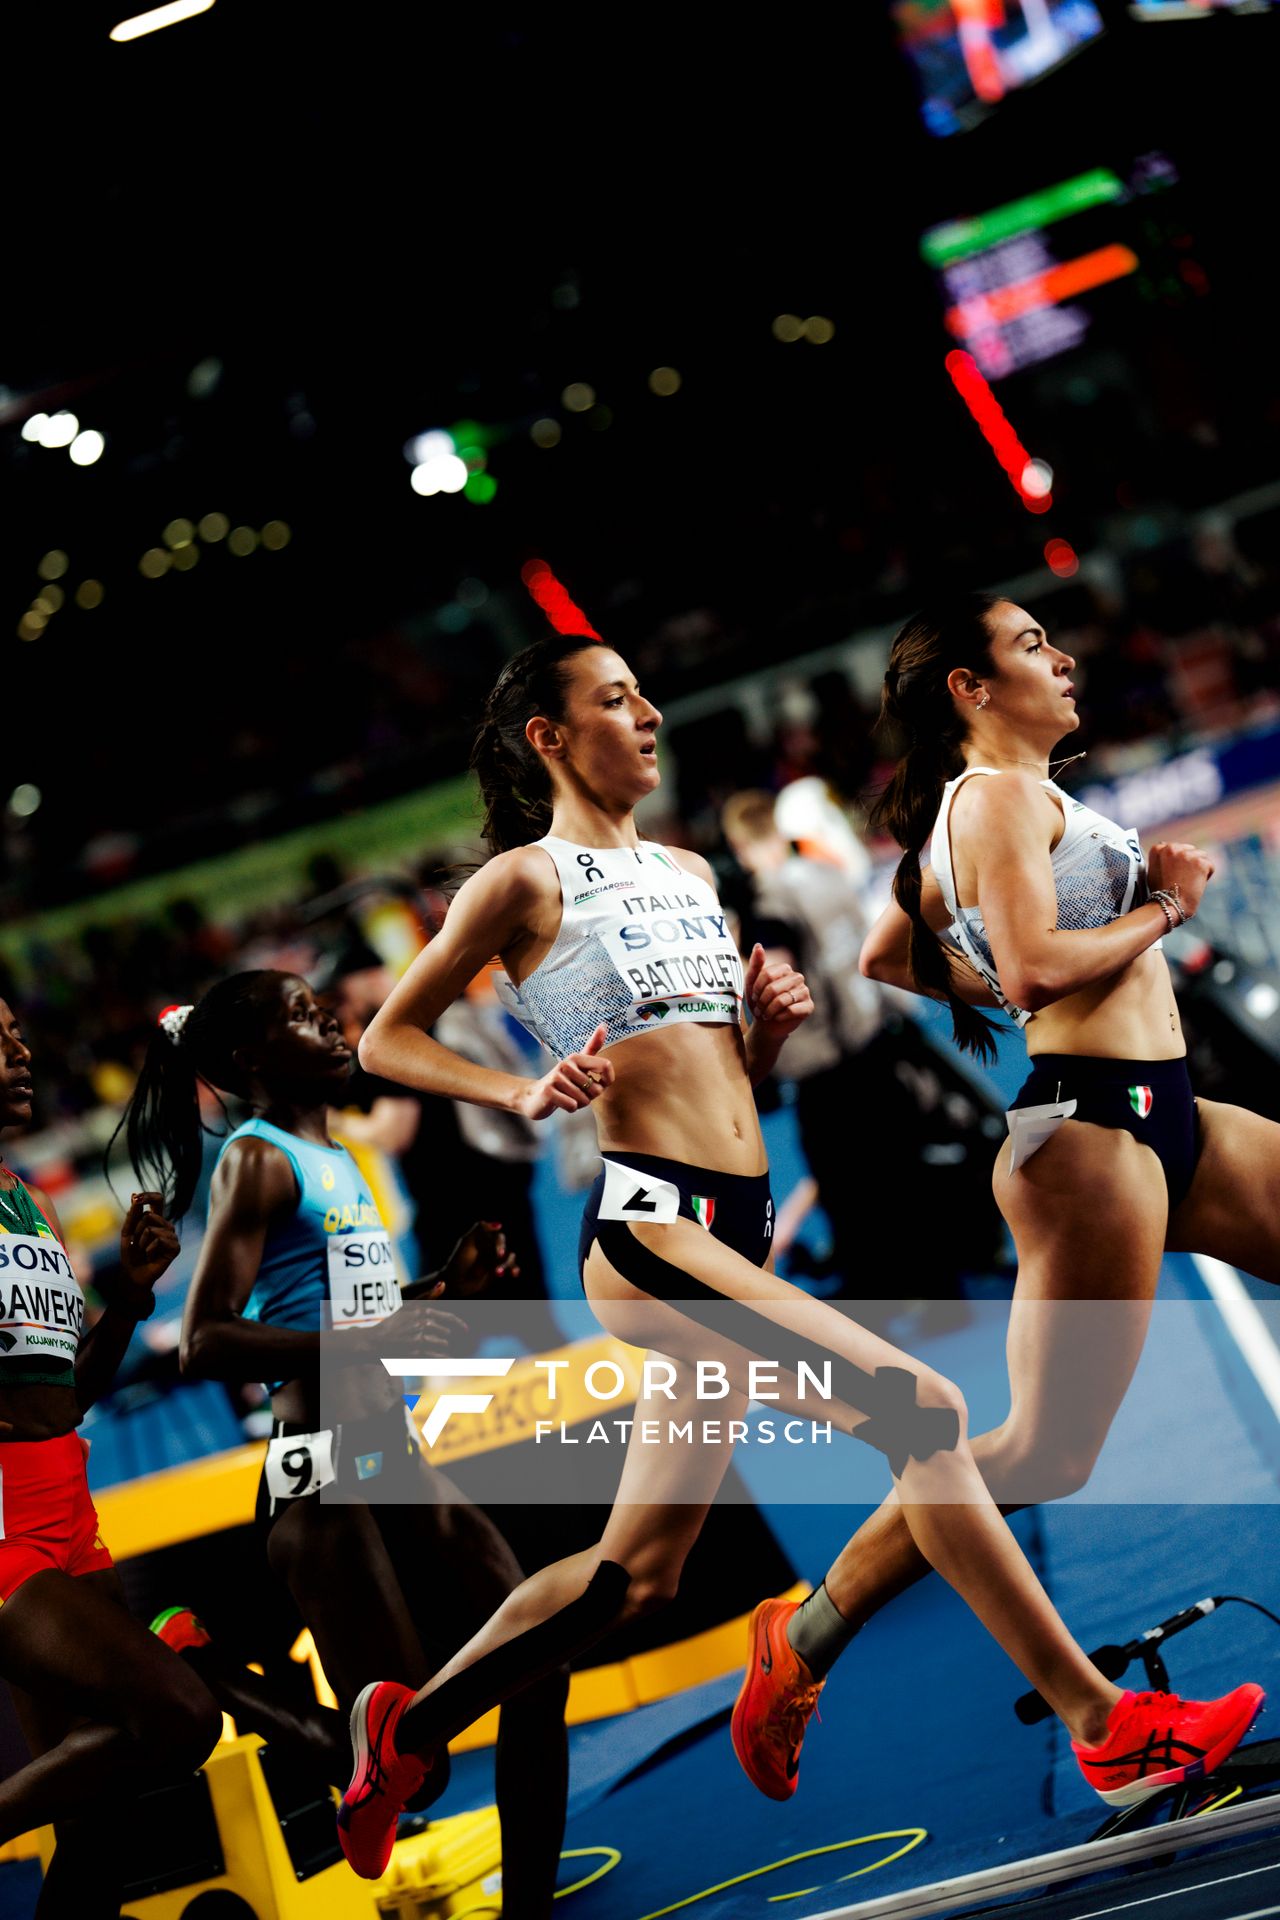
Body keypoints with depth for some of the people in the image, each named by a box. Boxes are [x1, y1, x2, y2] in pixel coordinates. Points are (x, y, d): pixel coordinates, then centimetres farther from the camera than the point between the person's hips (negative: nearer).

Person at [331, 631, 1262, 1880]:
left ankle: (409, 1729, 24)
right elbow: (385, 1039, 3)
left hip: (736, 1234, 8)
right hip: (648, 1225, -8)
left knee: (638, 1570, 10)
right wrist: (523, 1096, -11)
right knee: (922, 1410, -18)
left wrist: (774, 1021, 7)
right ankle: (1102, 1726, -15)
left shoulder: (688, 873, 23)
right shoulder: (527, 878, 1)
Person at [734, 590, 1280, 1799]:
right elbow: (1034, 966, -22)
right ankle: (808, 1640, 0)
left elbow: (885, 957, 27)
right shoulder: (1000, 797, -9)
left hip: (1165, 1118, 10)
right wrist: (1164, 906, -9)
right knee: (1045, 1452, -9)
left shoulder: (995, 806, 20)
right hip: (1091, 1122, -10)